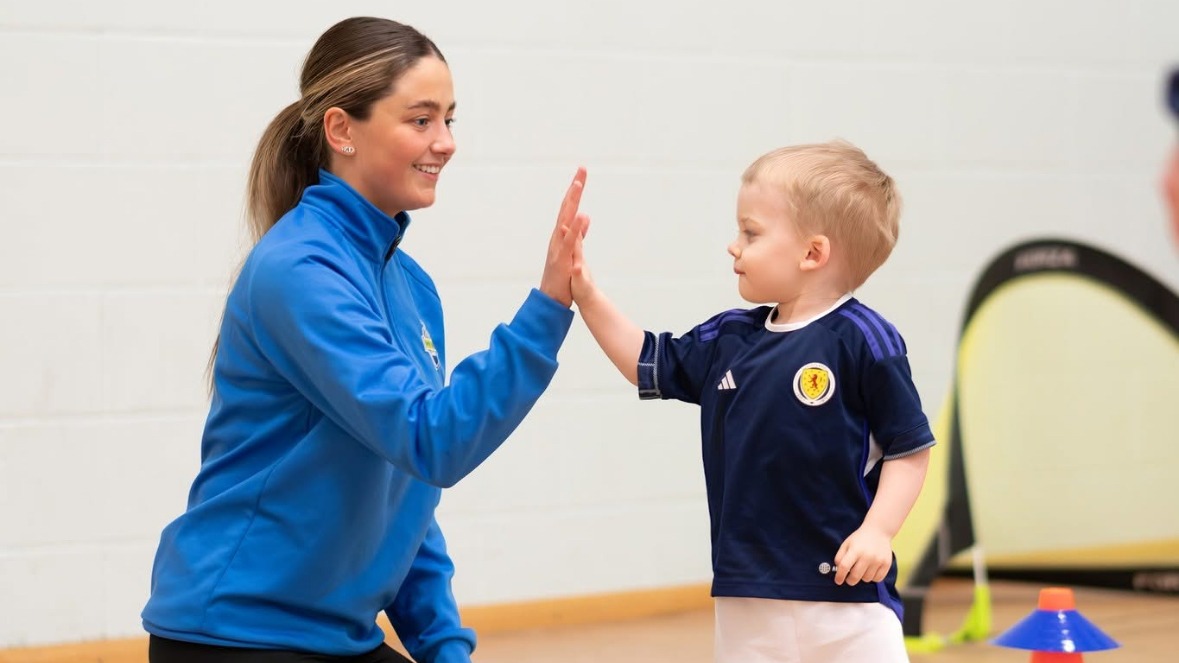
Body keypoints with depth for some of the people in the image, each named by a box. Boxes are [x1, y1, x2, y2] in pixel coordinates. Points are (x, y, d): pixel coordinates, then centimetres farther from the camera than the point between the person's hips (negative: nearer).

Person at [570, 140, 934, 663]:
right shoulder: (728, 341, 8)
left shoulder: (862, 340, -10)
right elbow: (647, 364, 22)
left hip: (843, 586, -6)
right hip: (746, 595, 6)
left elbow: (909, 449, -7)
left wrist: (878, 530, -18)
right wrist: (586, 295, 12)